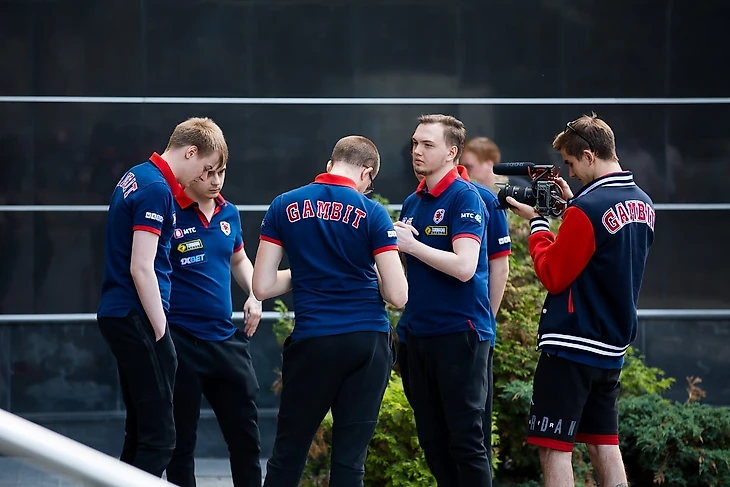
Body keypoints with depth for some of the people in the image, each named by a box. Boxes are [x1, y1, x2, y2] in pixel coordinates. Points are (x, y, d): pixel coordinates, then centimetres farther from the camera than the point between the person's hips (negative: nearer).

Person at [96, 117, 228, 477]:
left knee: (140, 431, 14)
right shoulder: (157, 189, -15)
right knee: (160, 435, -10)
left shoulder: (135, 177, 16)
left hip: (116, 313, 10)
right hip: (137, 316, -10)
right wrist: (160, 330, -14)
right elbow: (141, 269, -19)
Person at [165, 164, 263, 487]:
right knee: (181, 439, 4)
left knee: (246, 435, 10)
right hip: (180, 341, -6)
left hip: (226, 339, 6)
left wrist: (254, 295, 9)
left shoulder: (229, 213, 8)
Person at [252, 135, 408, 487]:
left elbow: (262, 286, 1)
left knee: (287, 456, 10)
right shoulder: (372, 214, -2)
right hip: (369, 341, -1)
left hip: (312, 342, 1)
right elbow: (397, 296, -5)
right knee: (350, 458, 3)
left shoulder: (284, 207, 3)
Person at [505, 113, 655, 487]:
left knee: (554, 449, -5)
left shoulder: (587, 209, -18)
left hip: (571, 344, -9)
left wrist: (537, 224, -2)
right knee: (604, 445, 12)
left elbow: (553, 276, -13)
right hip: (613, 345, 9)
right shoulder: (643, 204, 8)